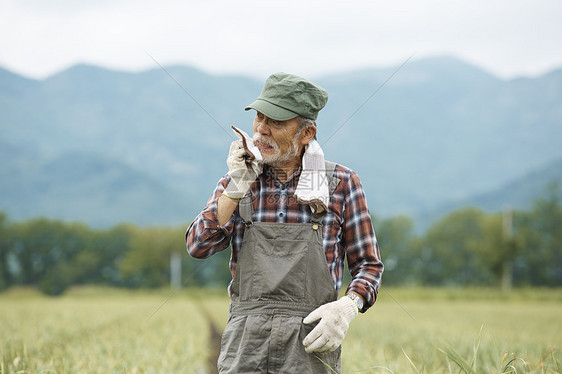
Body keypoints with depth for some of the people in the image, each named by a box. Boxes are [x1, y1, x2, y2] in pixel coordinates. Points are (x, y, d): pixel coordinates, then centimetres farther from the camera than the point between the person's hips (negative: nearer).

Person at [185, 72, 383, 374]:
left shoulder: (341, 183, 4)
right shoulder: (236, 183, 11)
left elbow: (368, 265, 7)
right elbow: (198, 247, -1)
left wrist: (347, 307, -11)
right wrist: (238, 185, -6)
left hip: (311, 344, -1)